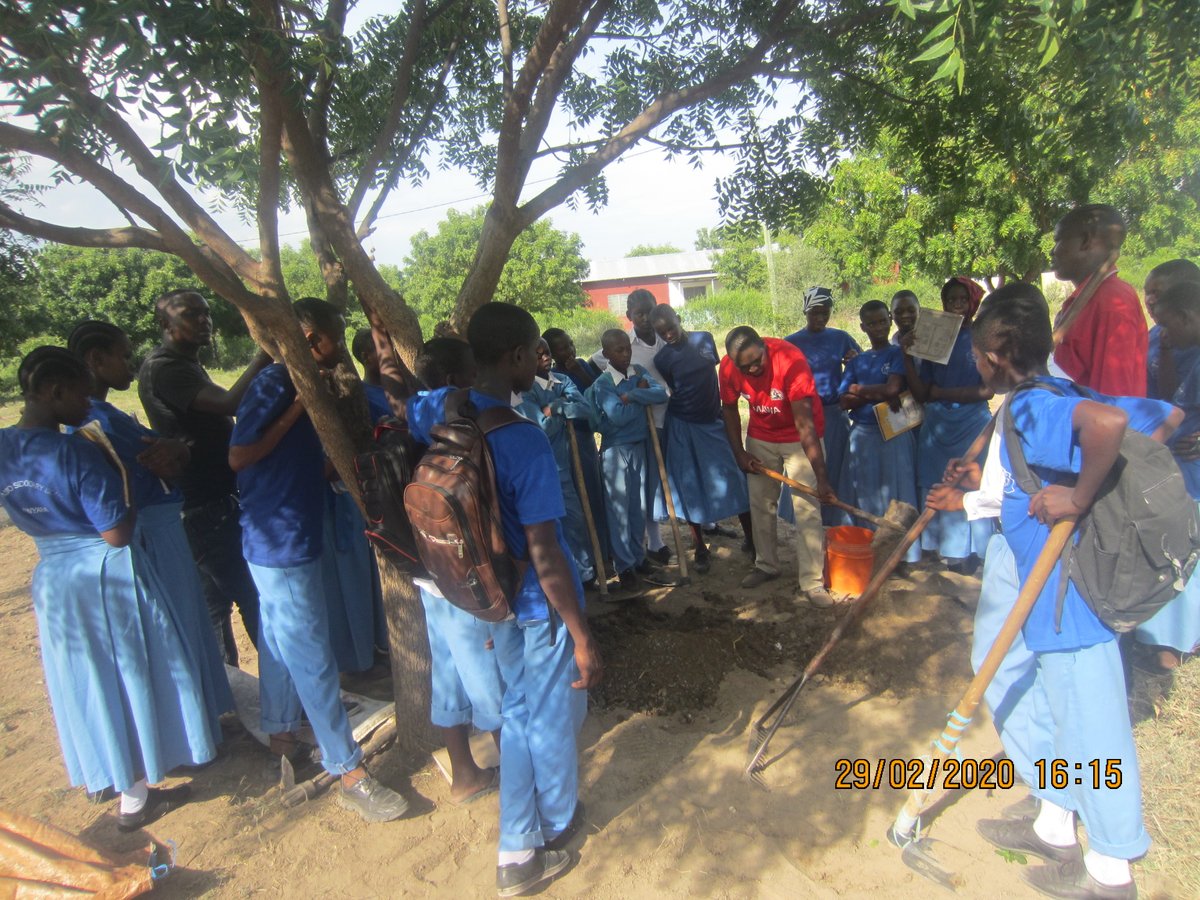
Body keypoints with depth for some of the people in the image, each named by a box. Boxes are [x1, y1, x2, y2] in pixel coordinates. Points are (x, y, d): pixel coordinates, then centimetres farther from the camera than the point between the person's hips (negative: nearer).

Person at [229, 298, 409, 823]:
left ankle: (280, 733, 41)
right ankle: (350, 775, 5)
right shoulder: (273, 385, -17)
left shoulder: (303, 388, 9)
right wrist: (298, 406, -21)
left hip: (293, 538, 10)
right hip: (280, 543, -10)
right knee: (313, 658, -4)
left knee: (282, 643, 22)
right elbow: (239, 457, -23)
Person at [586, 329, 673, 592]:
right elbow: (618, 416, -24)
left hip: (641, 446, 5)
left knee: (639, 507, 13)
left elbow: (661, 394, -11)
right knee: (618, 509, 3)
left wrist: (632, 395, -23)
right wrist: (643, 397, -12)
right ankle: (625, 567, 14)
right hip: (616, 450, -5)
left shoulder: (639, 372, 3)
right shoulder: (602, 383, -13)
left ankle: (639, 559, 26)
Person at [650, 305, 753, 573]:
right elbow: (672, 392, 2)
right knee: (690, 487, 4)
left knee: (736, 480, 3)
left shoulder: (704, 339, 1)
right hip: (683, 428, -2)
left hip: (715, 421, 2)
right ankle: (700, 548, 18)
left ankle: (752, 538, 16)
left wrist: (725, 408, 13)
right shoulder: (662, 358, -7)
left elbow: (715, 374, 11)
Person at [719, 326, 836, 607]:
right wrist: (739, 453, -4)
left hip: (799, 437, -4)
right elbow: (729, 408, 1)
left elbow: (805, 422, -34)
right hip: (760, 438, 4)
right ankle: (766, 566, 28)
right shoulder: (728, 368, -18)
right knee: (760, 504, 10)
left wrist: (821, 477, -35)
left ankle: (812, 582, -1)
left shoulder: (790, 359, -32)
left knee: (807, 509, -9)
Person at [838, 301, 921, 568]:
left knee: (894, 494, 0)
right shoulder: (856, 361, 12)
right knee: (862, 496, 6)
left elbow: (893, 388, -14)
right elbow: (844, 401, 2)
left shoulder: (898, 354, 1)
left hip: (894, 433, -4)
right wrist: (878, 394, -11)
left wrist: (859, 389, -1)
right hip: (861, 433, 4)